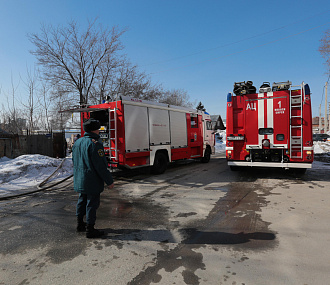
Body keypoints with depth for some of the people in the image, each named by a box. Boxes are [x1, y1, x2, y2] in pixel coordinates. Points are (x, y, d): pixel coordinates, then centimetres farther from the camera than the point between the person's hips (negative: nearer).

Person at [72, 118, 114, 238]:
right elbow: (100, 166, -22)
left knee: (82, 201, 21)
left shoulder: (77, 142, 10)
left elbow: (74, 161, 18)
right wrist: (109, 181, -16)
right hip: (92, 181, -9)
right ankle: (90, 229, 9)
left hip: (79, 181, 9)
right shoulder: (95, 144, -20)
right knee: (92, 203, 1)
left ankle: (80, 224, 34)